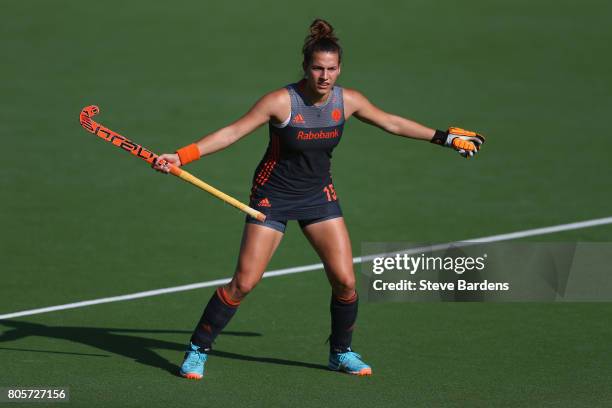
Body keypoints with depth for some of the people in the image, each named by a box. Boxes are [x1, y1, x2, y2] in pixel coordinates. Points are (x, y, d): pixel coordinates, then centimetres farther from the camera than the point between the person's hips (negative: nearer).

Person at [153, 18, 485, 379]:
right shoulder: (281, 101, -22)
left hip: (319, 196, 4)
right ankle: (197, 351, 5)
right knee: (243, 283, -10)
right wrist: (181, 157, -27)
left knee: (345, 281, -5)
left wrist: (445, 137, 14)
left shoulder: (348, 101, -8)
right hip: (273, 196, -4)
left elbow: (393, 123, 8)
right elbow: (232, 133, -19)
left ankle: (342, 353, 19)